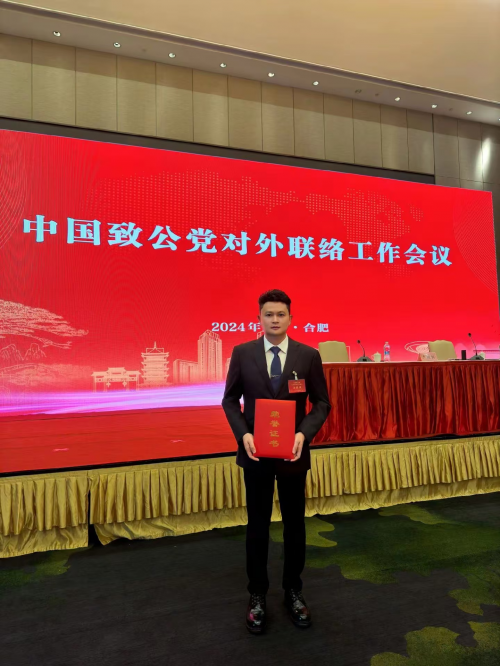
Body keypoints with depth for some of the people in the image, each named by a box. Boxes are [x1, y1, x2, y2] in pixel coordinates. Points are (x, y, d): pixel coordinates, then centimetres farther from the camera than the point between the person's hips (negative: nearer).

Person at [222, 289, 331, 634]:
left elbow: (321, 402, -2)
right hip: (256, 453, 0)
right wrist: (243, 434, -14)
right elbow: (230, 399, 1)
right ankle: (257, 595, 31)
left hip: (293, 452, 1)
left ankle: (293, 590, 36)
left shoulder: (309, 355, -5)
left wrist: (304, 434, -17)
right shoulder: (242, 353, -4)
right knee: (258, 525, 12)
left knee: (295, 524, 15)